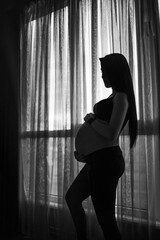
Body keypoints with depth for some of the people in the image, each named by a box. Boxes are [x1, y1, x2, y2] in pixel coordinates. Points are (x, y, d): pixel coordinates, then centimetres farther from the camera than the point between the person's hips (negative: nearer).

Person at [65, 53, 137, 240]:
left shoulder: (121, 97, -13)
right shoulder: (115, 96, 16)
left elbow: (111, 134, -25)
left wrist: (90, 119, -9)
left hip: (106, 161, -10)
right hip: (99, 160, 10)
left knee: (105, 217, 0)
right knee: (72, 197, 22)